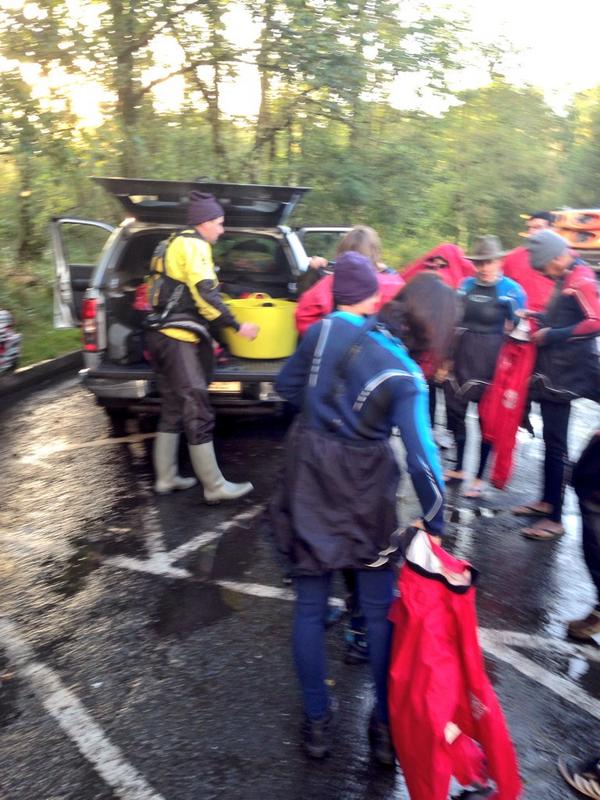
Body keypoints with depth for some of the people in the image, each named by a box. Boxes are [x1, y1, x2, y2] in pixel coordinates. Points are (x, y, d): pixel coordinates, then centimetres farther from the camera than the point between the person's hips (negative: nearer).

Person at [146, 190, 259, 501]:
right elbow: (204, 294, -20)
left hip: (163, 335, 11)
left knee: (172, 410, 15)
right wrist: (237, 326, -15)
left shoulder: (177, 243, 22)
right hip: (178, 338, -11)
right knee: (198, 414, -7)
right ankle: (215, 486, -2)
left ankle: (165, 478, 21)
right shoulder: (194, 245, -10)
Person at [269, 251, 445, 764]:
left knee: (310, 609, 14)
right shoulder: (404, 374, -14)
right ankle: (387, 727, 26)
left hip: (310, 485, 2)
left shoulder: (323, 330, -9)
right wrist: (434, 520, -7)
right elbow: (421, 454, -18)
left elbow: (287, 386, 6)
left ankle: (317, 722, 26)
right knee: (380, 611, 15)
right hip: (367, 496, -1)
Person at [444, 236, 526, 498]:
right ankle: (459, 468, 30)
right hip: (460, 358, 5)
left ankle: (479, 477, 17)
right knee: (455, 412, 11)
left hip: (490, 362, -5)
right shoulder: (465, 285, 6)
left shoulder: (512, 290, -7)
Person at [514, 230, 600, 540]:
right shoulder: (566, 281, 13)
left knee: (555, 444, -5)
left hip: (563, 376, -9)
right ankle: (547, 501, 28)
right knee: (551, 440, 16)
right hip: (553, 374, 9)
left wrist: (552, 335, -21)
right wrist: (539, 318, 8)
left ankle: (554, 519, 2)